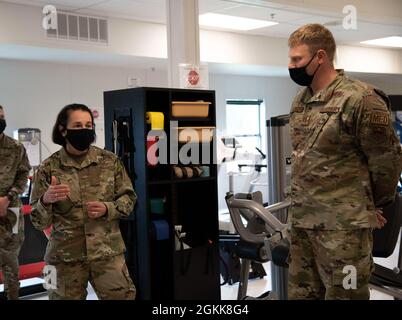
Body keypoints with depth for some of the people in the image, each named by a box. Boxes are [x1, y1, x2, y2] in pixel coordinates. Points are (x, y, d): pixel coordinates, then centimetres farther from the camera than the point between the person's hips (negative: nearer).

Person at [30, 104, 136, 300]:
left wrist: (107, 209, -11)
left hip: (108, 252, 1)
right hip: (65, 257, -1)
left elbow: (128, 198, 8)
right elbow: (39, 222, -2)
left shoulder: (110, 161, 1)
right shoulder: (49, 168, -3)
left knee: (122, 296, 2)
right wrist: (46, 200, -23)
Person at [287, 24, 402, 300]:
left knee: (343, 293, 1)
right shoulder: (300, 101, 12)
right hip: (301, 219, 8)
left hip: (343, 225, -8)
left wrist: (374, 206, 2)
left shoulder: (360, 99, -13)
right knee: (301, 292, 14)